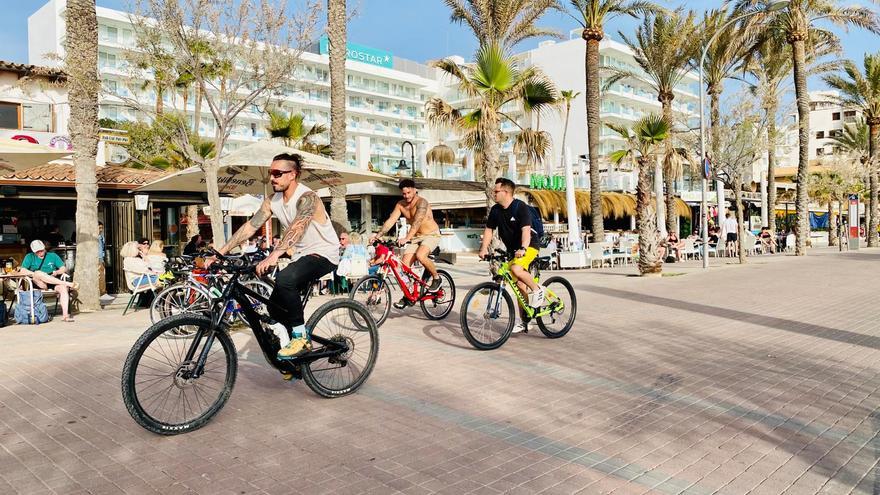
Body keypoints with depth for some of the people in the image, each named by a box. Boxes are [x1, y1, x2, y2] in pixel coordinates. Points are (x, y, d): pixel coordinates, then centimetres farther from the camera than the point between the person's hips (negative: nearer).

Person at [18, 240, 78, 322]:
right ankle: (67, 283, -38)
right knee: (38, 273, -34)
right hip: (39, 284, -1)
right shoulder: (30, 257, 15)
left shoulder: (53, 256, 18)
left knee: (63, 288, -32)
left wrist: (56, 272, -11)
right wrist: (35, 274, -15)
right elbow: (22, 270, 1)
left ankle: (65, 315, -37)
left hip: (53, 283, 1)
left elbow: (64, 268, 11)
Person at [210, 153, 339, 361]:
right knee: (275, 306, 2)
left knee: (284, 279, -33)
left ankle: (301, 336, -17)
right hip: (301, 255, 8)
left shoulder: (307, 197, -22)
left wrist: (274, 256, -53)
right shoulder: (273, 201, 1)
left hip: (323, 254, -8)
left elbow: (297, 227, -39)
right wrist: (220, 252, -11)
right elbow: (250, 226, -2)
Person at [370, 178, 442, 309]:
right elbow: (390, 221, -8)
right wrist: (377, 235, -22)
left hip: (431, 235, -7)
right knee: (405, 264, -6)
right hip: (416, 237, 7)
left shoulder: (421, 202, -22)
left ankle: (436, 278, -8)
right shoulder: (400, 205, -2)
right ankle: (406, 296, 4)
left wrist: (407, 238, -50)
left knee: (420, 256, -33)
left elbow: (417, 222, -36)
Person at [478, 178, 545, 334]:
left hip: (528, 246, -6)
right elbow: (489, 230, 6)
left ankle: (537, 290, -9)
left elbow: (526, 230, -30)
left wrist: (523, 248, -44)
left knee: (516, 269, -34)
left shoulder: (520, 207, -18)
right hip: (512, 249, 7)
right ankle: (524, 320, 18)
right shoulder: (495, 210, 1)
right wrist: (484, 248, -8)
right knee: (520, 285, 7)